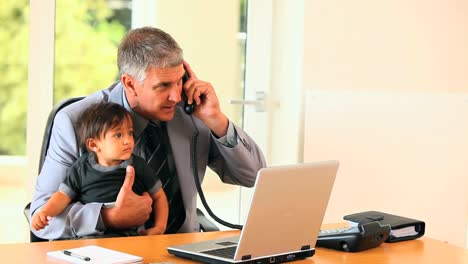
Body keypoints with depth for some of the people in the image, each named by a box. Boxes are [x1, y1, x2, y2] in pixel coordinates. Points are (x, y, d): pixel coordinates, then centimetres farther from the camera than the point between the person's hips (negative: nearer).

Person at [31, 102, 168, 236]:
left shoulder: (138, 166, 7)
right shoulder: (81, 168, 8)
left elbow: (158, 195, 16)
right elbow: (63, 196, 9)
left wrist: (159, 228, 3)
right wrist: (45, 212, -11)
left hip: (131, 232, 0)